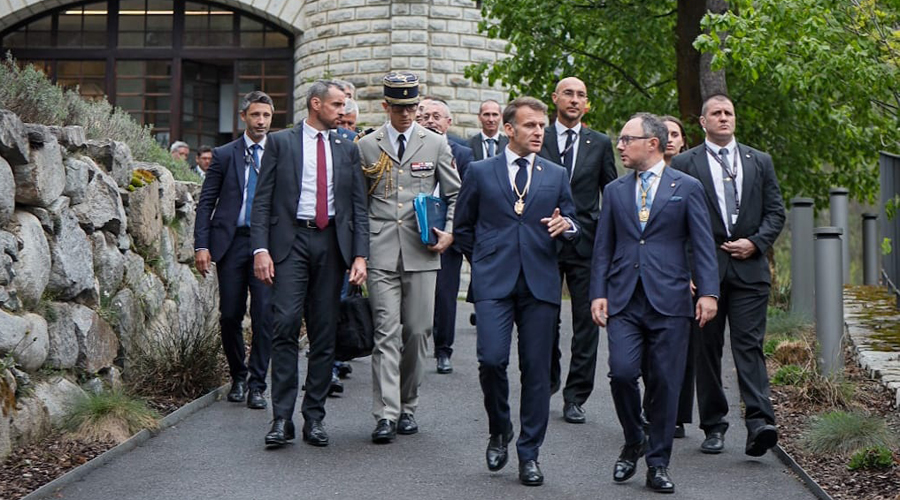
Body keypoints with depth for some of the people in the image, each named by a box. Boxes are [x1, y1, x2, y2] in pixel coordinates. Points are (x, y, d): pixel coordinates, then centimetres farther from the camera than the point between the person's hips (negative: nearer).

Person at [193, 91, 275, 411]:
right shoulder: (224, 155, 7)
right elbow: (206, 202, 6)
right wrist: (201, 245, -3)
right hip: (231, 241, 1)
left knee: (264, 315, -7)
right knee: (230, 315, 5)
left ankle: (257, 385, 2)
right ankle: (238, 377, 24)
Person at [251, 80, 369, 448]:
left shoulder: (347, 149, 15)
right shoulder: (280, 142, 6)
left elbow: (359, 205, 12)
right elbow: (262, 199, 2)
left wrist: (359, 255, 1)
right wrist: (261, 248, -9)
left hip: (332, 243, 3)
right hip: (291, 240, -3)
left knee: (325, 333, 4)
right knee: (286, 325, -14)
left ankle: (314, 417, 11)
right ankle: (282, 418, -10)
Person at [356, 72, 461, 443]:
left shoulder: (435, 144, 9)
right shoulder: (367, 146, 8)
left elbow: (456, 195, 14)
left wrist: (449, 233, -1)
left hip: (422, 252, 1)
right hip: (381, 253, -1)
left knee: (417, 332, 3)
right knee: (386, 333, -7)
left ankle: (408, 408, 18)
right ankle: (386, 415, -8)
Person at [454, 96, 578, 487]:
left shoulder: (556, 175, 14)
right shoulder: (480, 172, 9)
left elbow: (571, 225, 17)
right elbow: (463, 226, 17)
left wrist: (565, 226, -5)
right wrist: (486, 257, 10)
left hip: (540, 283, 2)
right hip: (494, 282, -1)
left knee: (536, 369, 0)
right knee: (491, 359, -16)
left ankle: (529, 455, 10)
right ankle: (499, 430, 12)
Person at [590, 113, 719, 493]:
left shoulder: (686, 187, 5)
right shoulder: (615, 191, 14)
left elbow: (702, 245, 1)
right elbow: (603, 247, 14)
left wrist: (708, 292, -9)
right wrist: (598, 293, 3)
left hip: (669, 301, -2)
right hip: (624, 301, 2)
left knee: (665, 383, 0)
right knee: (621, 372, -12)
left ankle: (658, 464, 11)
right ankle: (634, 441, 14)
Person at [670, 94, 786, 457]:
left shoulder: (759, 162, 14)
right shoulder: (685, 164, 7)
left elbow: (776, 212, 12)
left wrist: (755, 242, -5)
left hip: (749, 267, 1)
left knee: (749, 345, -8)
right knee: (706, 348, 3)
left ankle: (758, 421, -15)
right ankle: (713, 425, 11)